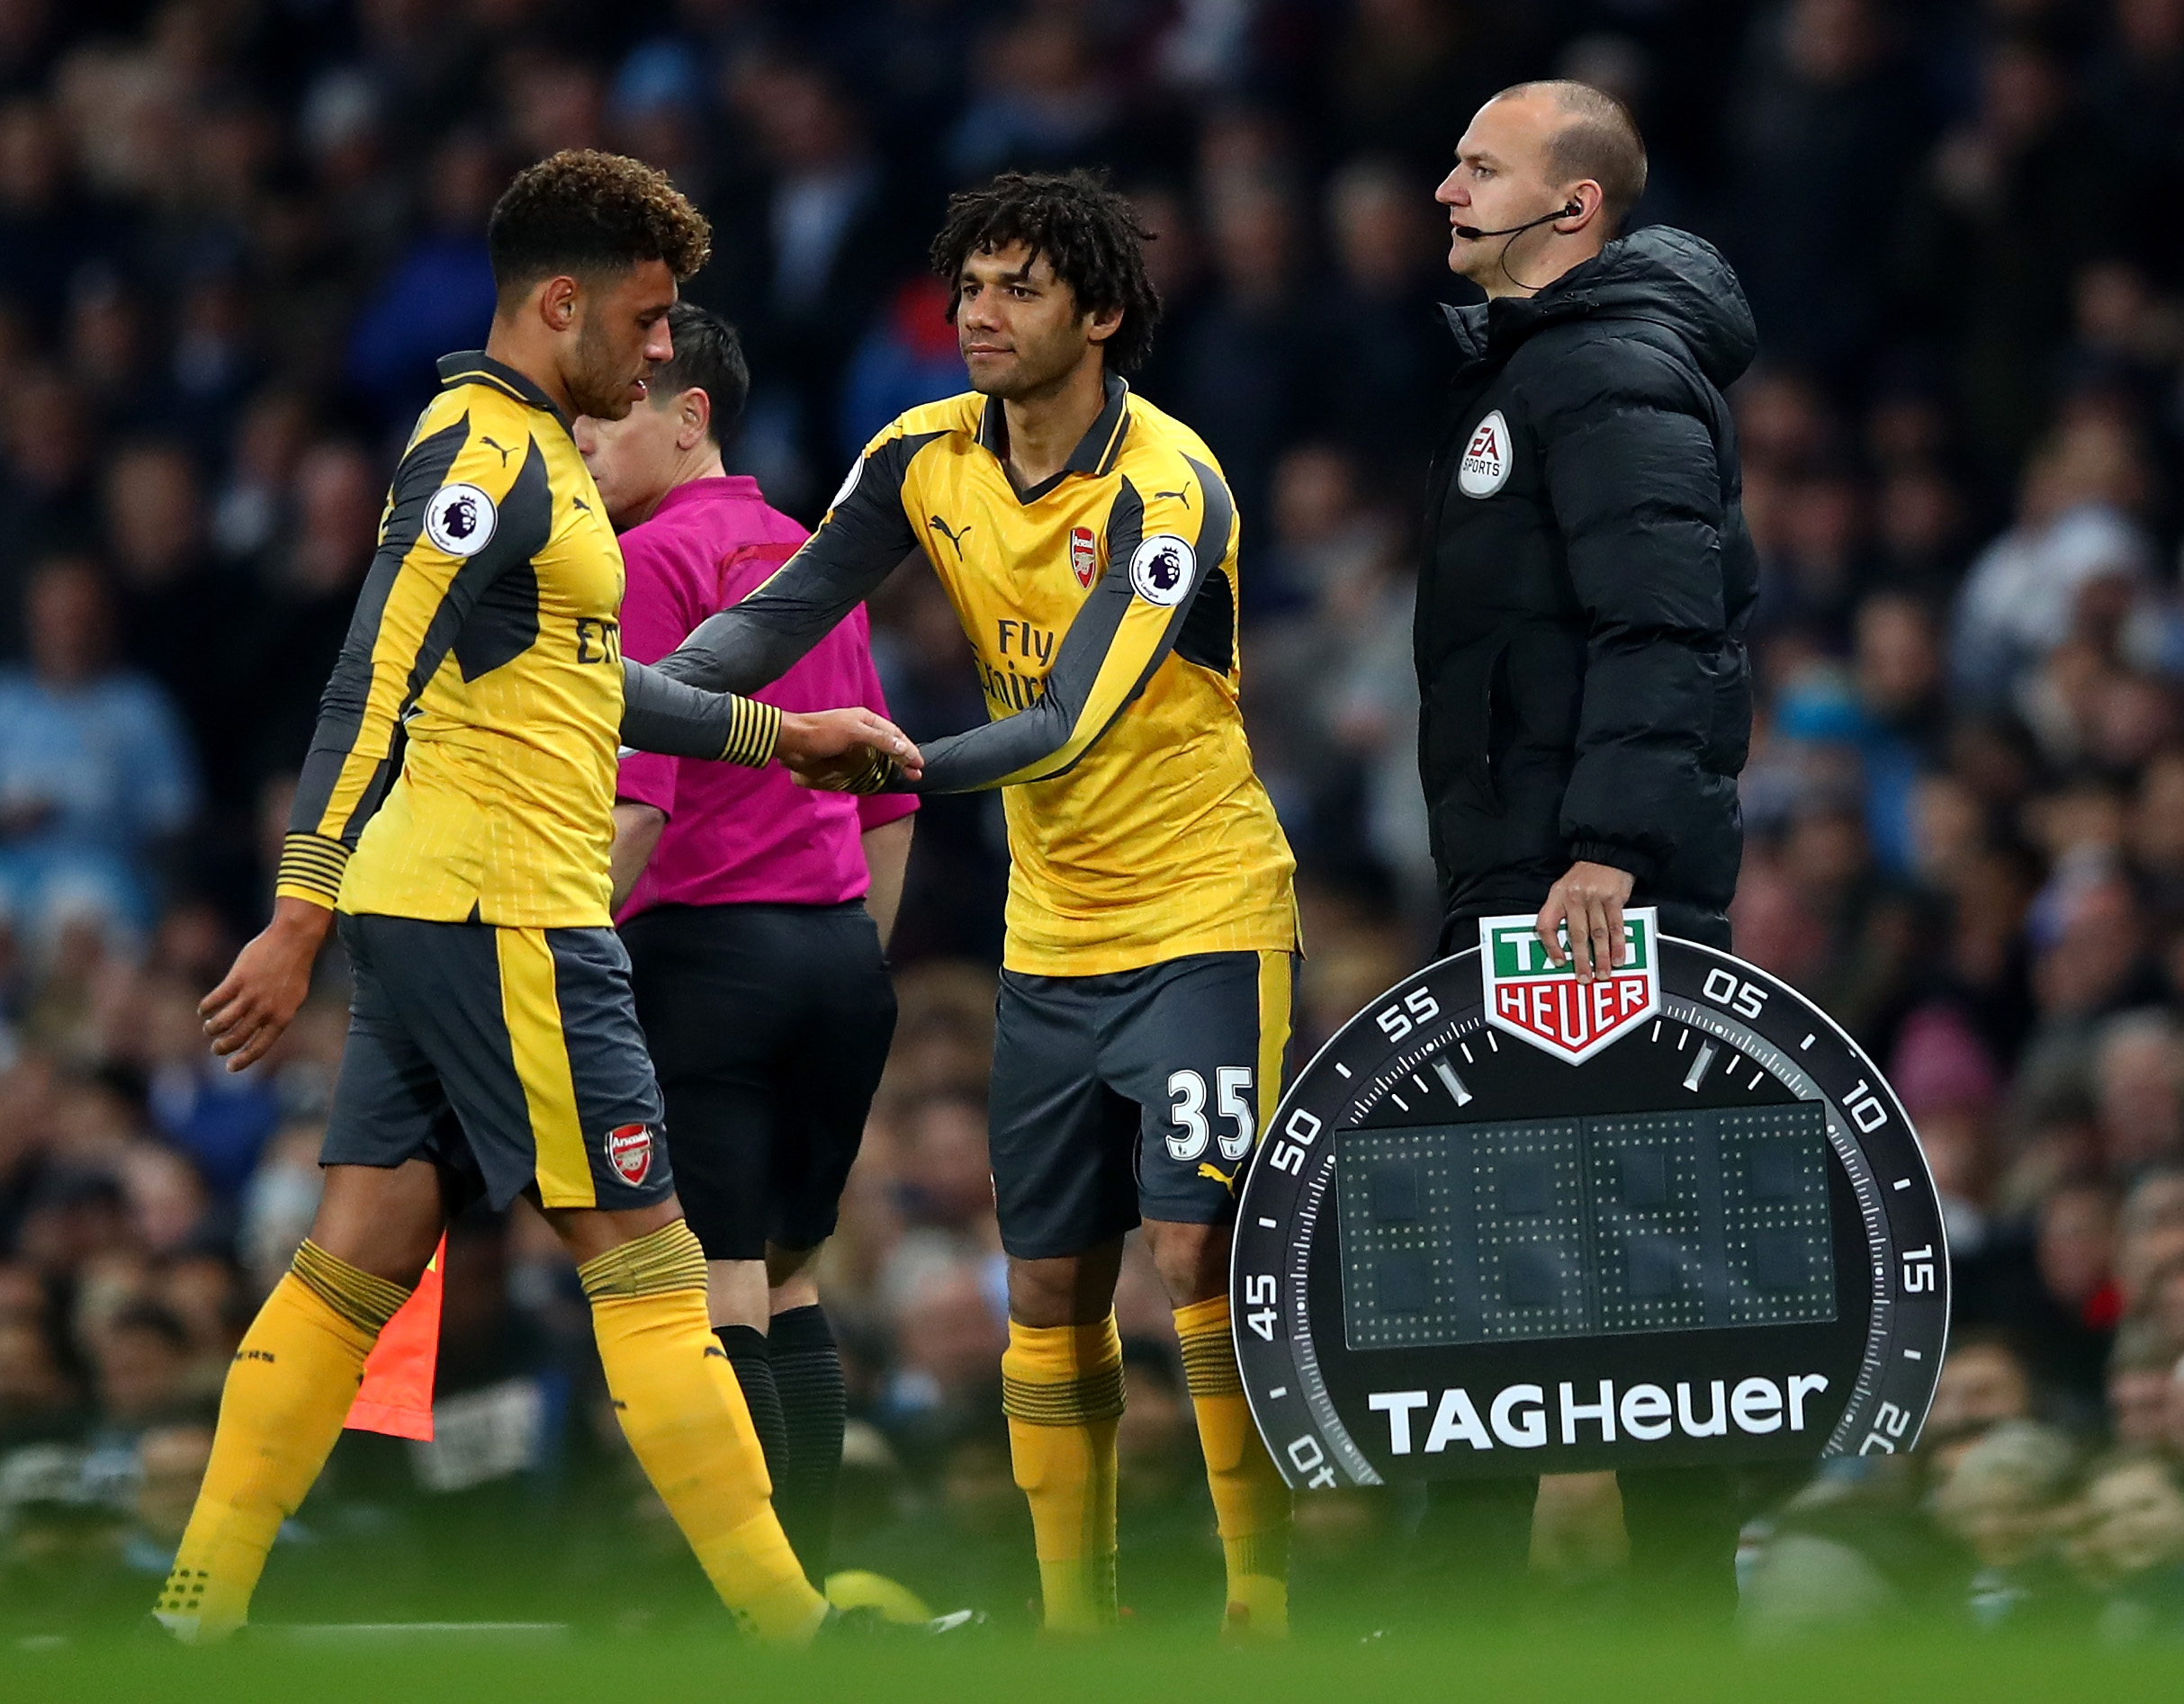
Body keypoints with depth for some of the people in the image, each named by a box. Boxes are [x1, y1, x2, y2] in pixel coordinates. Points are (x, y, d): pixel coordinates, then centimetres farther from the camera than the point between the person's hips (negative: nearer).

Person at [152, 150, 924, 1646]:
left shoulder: (529, 451, 18)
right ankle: (790, 1626, -2)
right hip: (504, 919, -10)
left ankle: (198, 1607, 6)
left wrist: (775, 734, 31)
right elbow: (375, 682, -19)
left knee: (361, 1256, 7)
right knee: (642, 1253, -5)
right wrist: (303, 918, -23)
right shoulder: (485, 449, -13)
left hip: (433, 919, 10)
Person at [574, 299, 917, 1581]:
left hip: (708, 946, -8)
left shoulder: (654, 561, -8)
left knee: (715, 1299, -7)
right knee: (789, 1291, 14)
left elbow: (636, 802, -17)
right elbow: (890, 801, 19)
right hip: (840, 948, 8)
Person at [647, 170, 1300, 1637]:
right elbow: (783, 615, -5)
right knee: (1051, 1287, 7)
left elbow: (1071, 725, -25)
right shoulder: (928, 457, -1)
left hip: (1202, 922, -6)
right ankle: (1075, 1618, 14)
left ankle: (1263, 1607, -9)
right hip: (1051, 939, 6)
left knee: (1199, 1256, -14)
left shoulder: (1169, 488, -19)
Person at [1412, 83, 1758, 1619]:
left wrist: (1610, 843, -30)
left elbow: (1661, 626, -22)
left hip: (1601, 895, -10)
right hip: (1509, 886, 10)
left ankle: (1685, 1592, -5)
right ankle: (1471, 1586, 16)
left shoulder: (1619, 371, -12)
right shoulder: (1509, 362, 19)